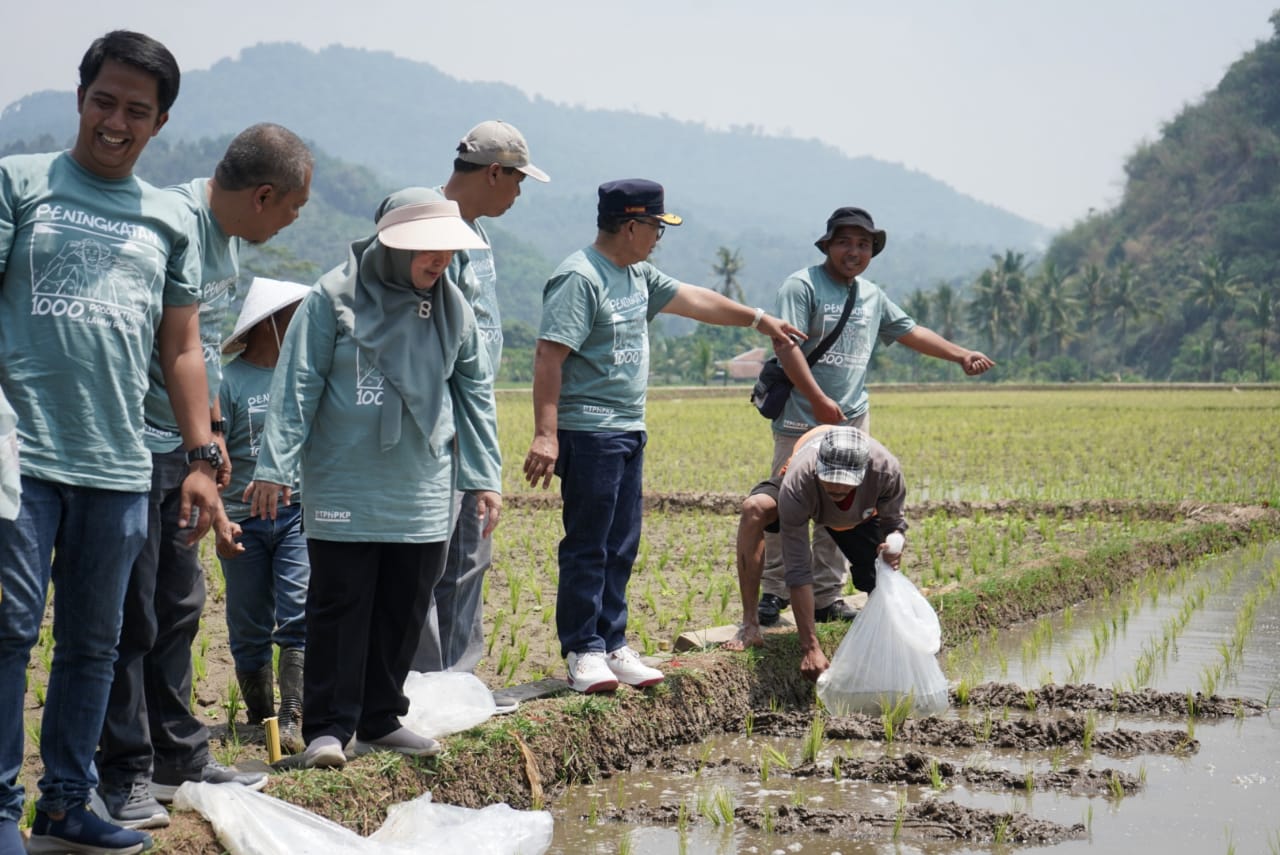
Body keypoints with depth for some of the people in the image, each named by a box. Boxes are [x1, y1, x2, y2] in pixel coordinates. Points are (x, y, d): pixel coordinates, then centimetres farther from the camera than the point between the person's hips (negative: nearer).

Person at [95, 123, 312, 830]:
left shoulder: (228, 235, 12)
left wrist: (214, 430, 22)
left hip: (182, 449, 10)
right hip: (135, 446, -10)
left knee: (179, 604, 15)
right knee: (131, 610, -4)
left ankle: (177, 755, 25)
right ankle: (125, 772, 5)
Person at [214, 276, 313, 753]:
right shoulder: (229, 380, -5)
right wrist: (219, 519, -14)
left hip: (299, 512, 2)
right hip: (244, 519, -2)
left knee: (299, 616, -9)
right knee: (250, 630, 6)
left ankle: (292, 720, -10)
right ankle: (259, 719, 18)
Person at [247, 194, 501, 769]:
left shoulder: (451, 307, 8)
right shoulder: (334, 297, -6)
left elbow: (475, 392, 14)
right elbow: (297, 386, -6)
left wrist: (486, 477, 9)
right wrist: (274, 467, -10)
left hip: (423, 495, 5)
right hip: (344, 489, -5)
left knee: (405, 609, 9)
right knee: (339, 607, -2)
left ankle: (380, 720, 22)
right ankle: (328, 728, 6)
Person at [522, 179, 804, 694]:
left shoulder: (638, 276, 15)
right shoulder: (580, 278, -14)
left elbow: (693, 300, 29)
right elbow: (549, 356, -20)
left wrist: (758, 319, 37)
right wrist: (545, 434, -26)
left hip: (628, 432, 9)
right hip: (588, 433, -9)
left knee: (621, 547, 11)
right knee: (587, 548, -4)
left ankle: (611, 645, 18)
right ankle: (583, 652, 2)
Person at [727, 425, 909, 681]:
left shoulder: (886, 469, -41)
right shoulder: (797, 484, -46)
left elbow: (893, 521, -20)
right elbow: (798, 570, -43)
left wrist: (894, 546, -46)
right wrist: (810, 648, -45)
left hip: (860, 516, 2)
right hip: (806, 504, -2)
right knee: (754, 509, -35)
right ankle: (749, 626, -29)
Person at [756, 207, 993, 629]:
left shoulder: (872, 296, 16)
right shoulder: (802, 285, -7)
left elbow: (911, 331, 24)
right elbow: (787, 345, -17)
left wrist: (961, 355, 15)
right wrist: (819, 401, -24)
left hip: (852, 421, 6)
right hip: (801, 420, -6)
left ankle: (827, 596, 14)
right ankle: (774, 592, 9)